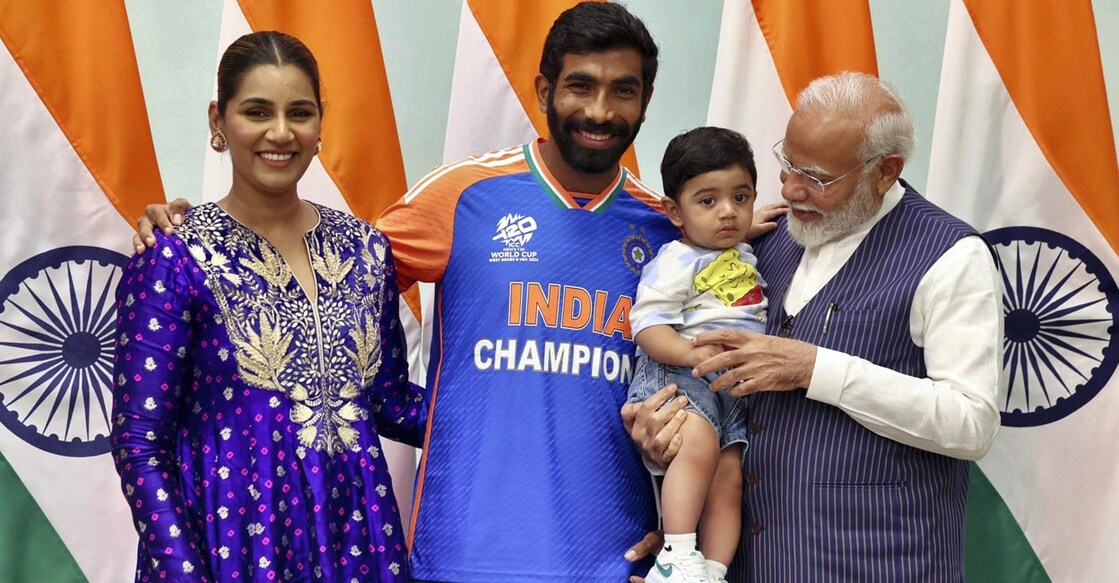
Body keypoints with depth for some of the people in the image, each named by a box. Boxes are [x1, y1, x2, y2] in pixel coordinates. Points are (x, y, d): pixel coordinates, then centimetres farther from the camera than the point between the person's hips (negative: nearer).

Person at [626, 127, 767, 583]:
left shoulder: (746, 256, 20)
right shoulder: (676, 262, -5)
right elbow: (647, 325, -14)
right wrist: (694, 353, -26)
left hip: (737, 389, 8)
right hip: (678, 376, -7)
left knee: (729, 478, -6)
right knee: (700, 443, -32)